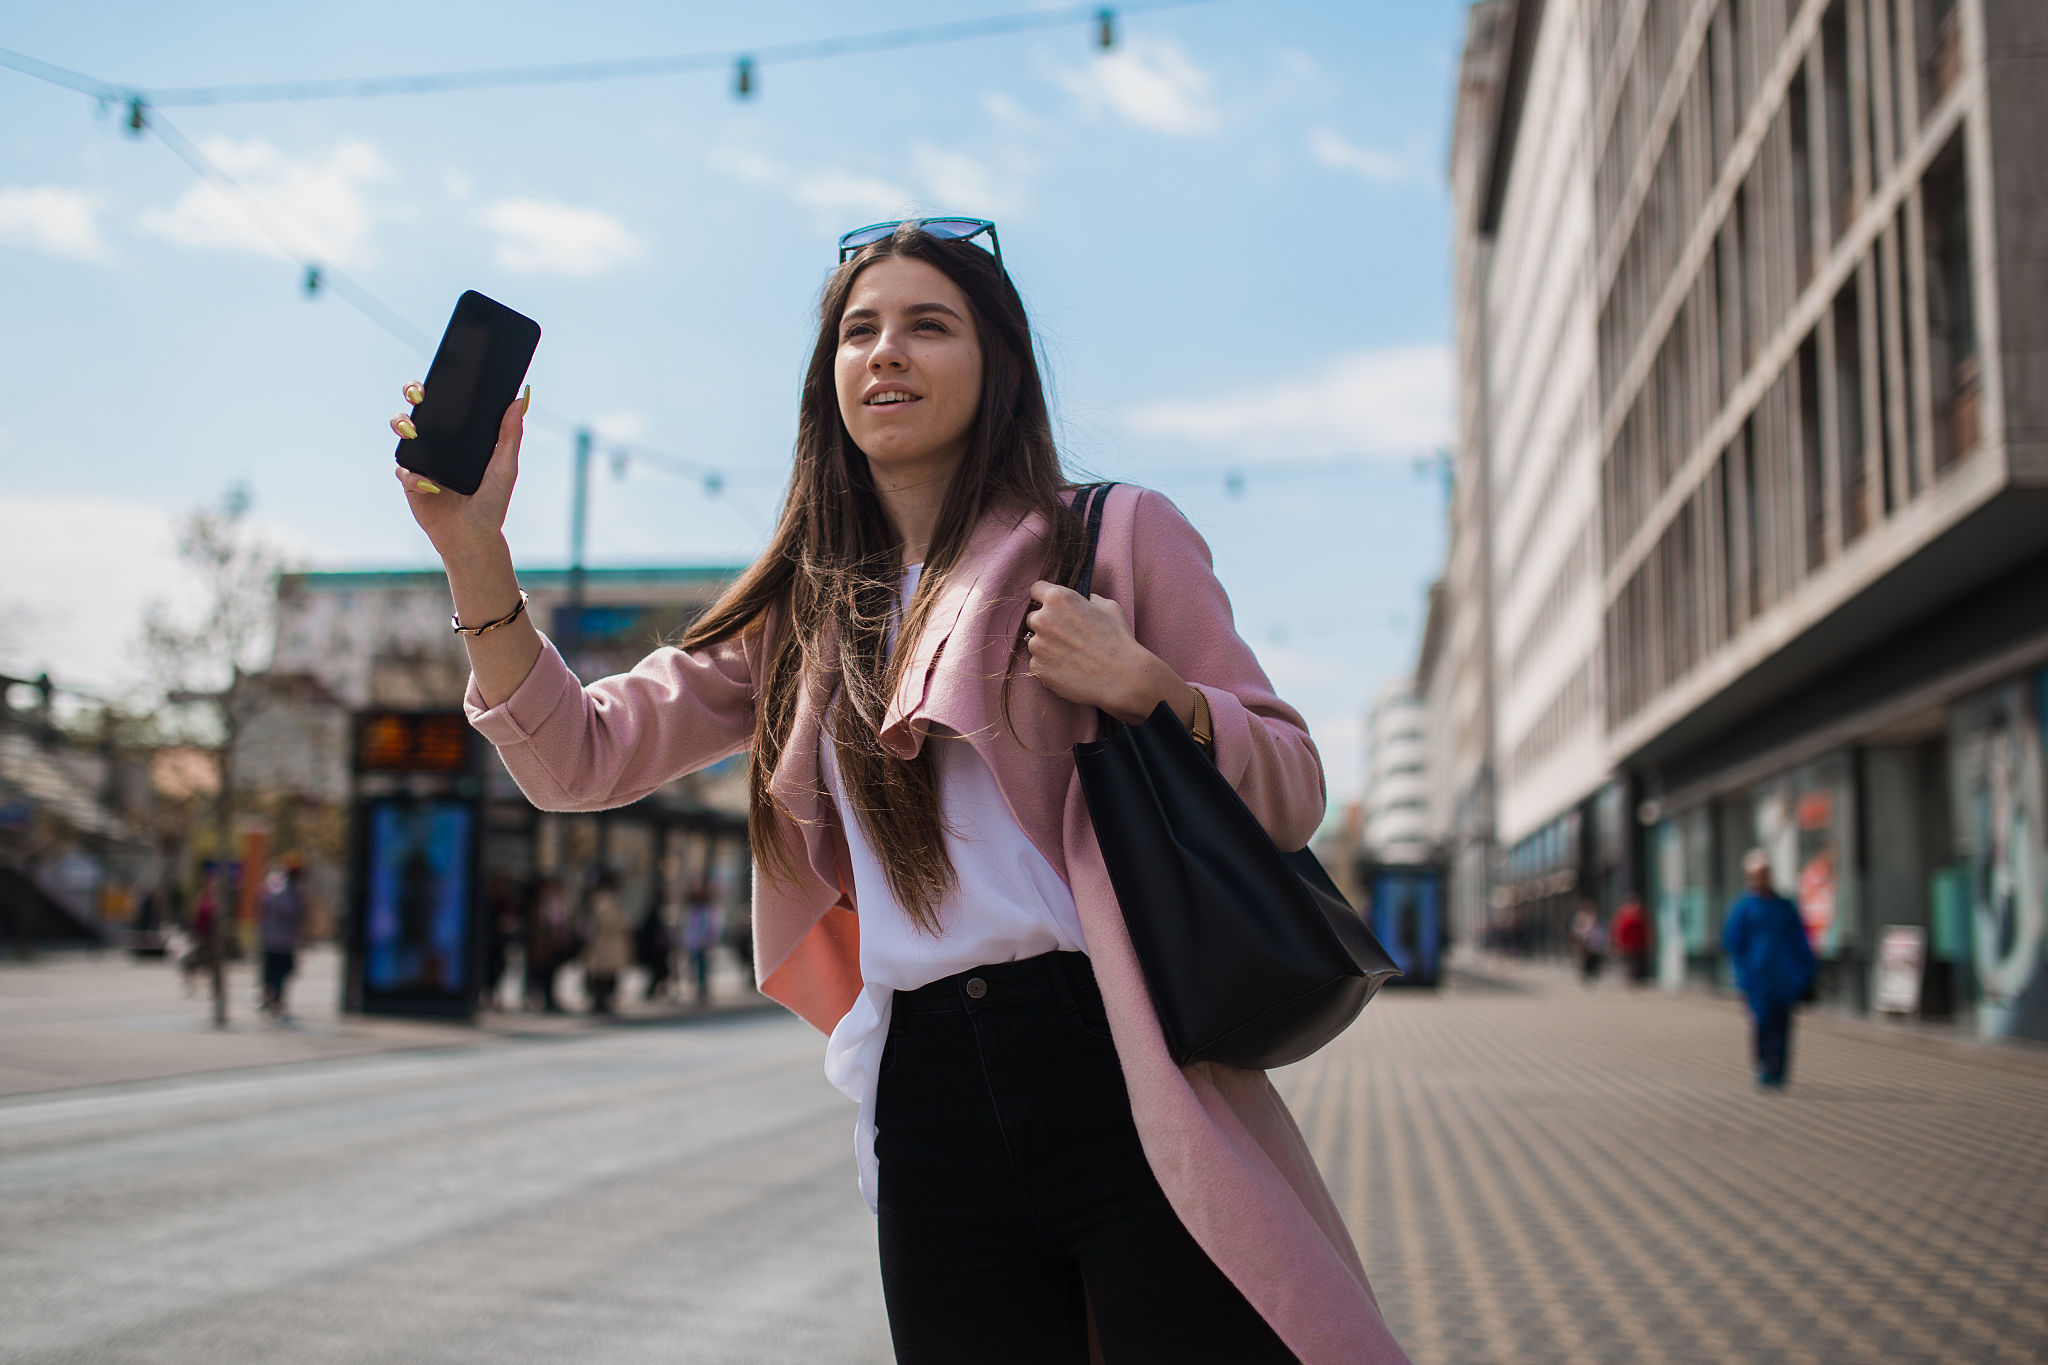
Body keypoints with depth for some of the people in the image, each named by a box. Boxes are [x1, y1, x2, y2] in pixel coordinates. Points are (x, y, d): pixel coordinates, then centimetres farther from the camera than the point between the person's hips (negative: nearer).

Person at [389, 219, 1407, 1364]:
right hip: (931, 1111, 3)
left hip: (1126, 1088, -3)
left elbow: (1292, 792, 5)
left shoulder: (1116, 536, 5)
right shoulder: (799, 612, 15)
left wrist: (1150, 691, -14)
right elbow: (580, 759, 6)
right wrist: (475, 551, -6)